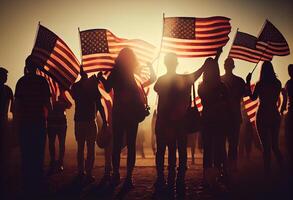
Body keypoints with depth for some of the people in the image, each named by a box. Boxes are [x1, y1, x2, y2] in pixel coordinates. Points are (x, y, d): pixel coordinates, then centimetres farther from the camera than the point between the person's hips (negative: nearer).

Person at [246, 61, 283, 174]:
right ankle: (282, 167, 6)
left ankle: (268, 170, 1)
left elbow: (253, 97, 1)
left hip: (263, 116, -4)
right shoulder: (277, 83, 1)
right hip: (274, 115, 4)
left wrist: (248, 83, 2)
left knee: (266, 146, 0)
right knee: (275, 145, 14)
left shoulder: (260, 84, -11)